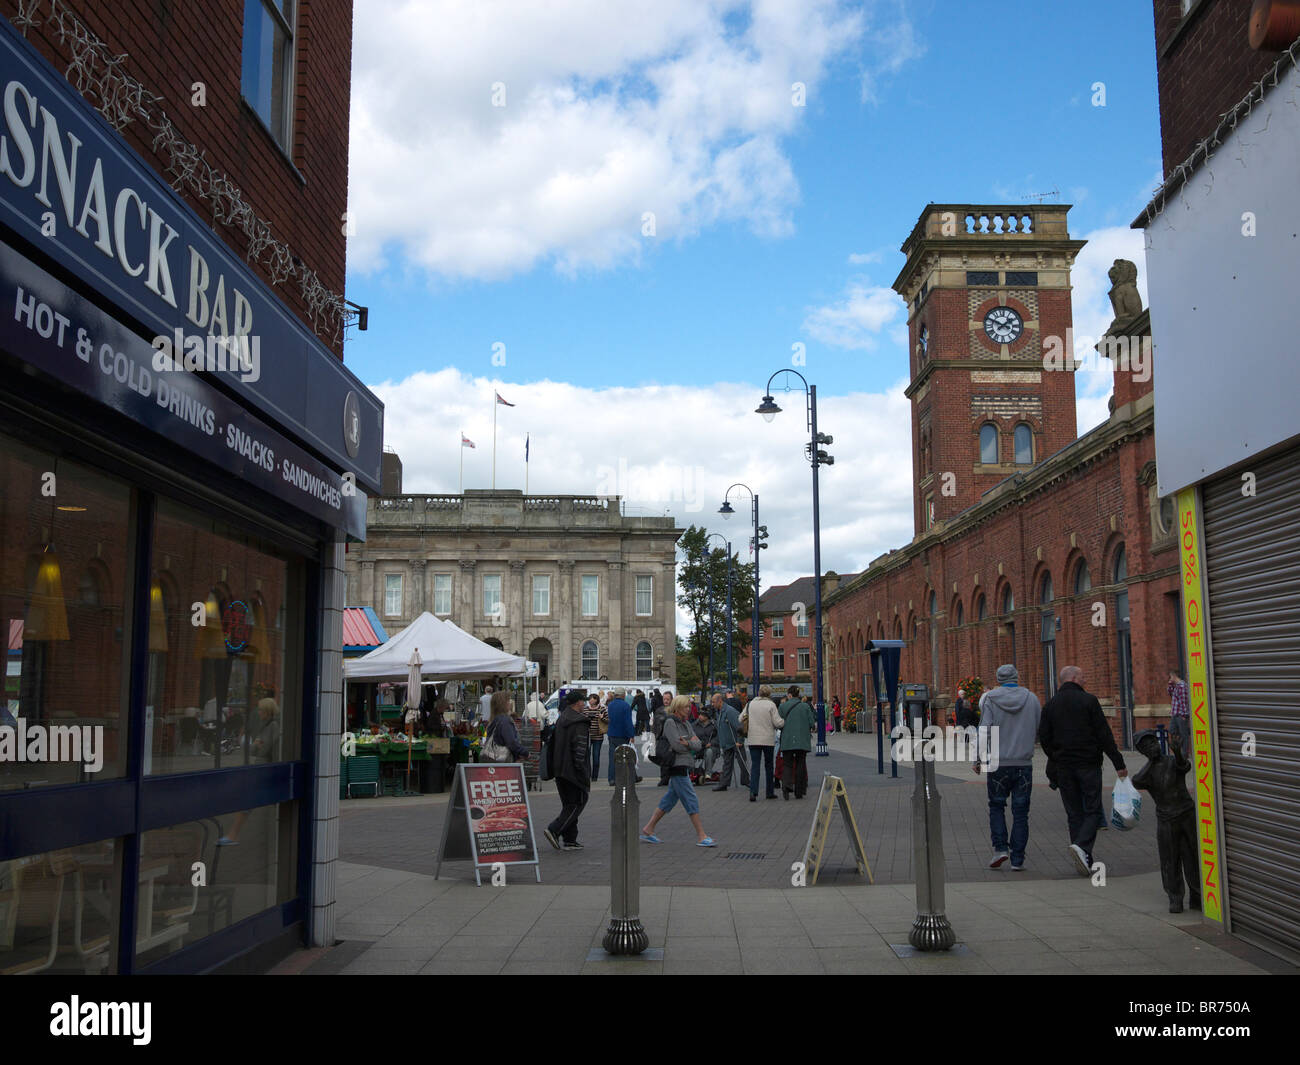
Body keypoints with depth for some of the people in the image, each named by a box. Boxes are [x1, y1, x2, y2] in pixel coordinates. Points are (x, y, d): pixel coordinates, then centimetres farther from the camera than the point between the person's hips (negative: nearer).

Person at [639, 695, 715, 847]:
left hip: (684, 766, 9)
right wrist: (691, 743, -2)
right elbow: (677, 746, -19)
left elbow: (698, 745, 7)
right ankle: (701, 836, -2)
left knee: (670, 799, 12)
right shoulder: (670, 722, -12)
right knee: (691, 800, -6)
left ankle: (648, 830, 18)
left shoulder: (685, 723, 15)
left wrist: (687, 743, -14)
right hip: (676, 766, -9)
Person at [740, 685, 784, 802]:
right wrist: (785, 721, 8)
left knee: (754, 765, 0)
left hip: (753, 740, 2)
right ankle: (770, 792, 19)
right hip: (768, 740, -2)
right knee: (769, 766, 13)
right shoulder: (771, 705, -8)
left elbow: (741, 719, 9)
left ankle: (753, 792, -14)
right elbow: (777, 723, -11)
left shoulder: (750, 704, 2)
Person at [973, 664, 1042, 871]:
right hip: (1024, 764, 1)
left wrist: (977, 759, -3)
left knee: (996, 807, 14)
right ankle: (1017, 859, 5)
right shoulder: (1031, 698, 2)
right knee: (1020, 812, 6)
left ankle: (1000, 847, -1)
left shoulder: (990, 699, -5)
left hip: (998, 763, -1)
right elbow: (1040, 730, 8)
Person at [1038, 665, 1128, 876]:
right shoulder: (1088, 700, -6)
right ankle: (1082, 845, -20)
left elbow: (1044, 737, 6)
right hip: (1089, 764, -4)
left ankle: (1085, 860, 8)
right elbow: (1104, 734, -9)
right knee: (1092, 810, 3)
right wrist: (1118, 763, -6)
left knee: (1074, 813, 9)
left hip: (1063, 767, 4)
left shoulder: (1050, 704, 6)